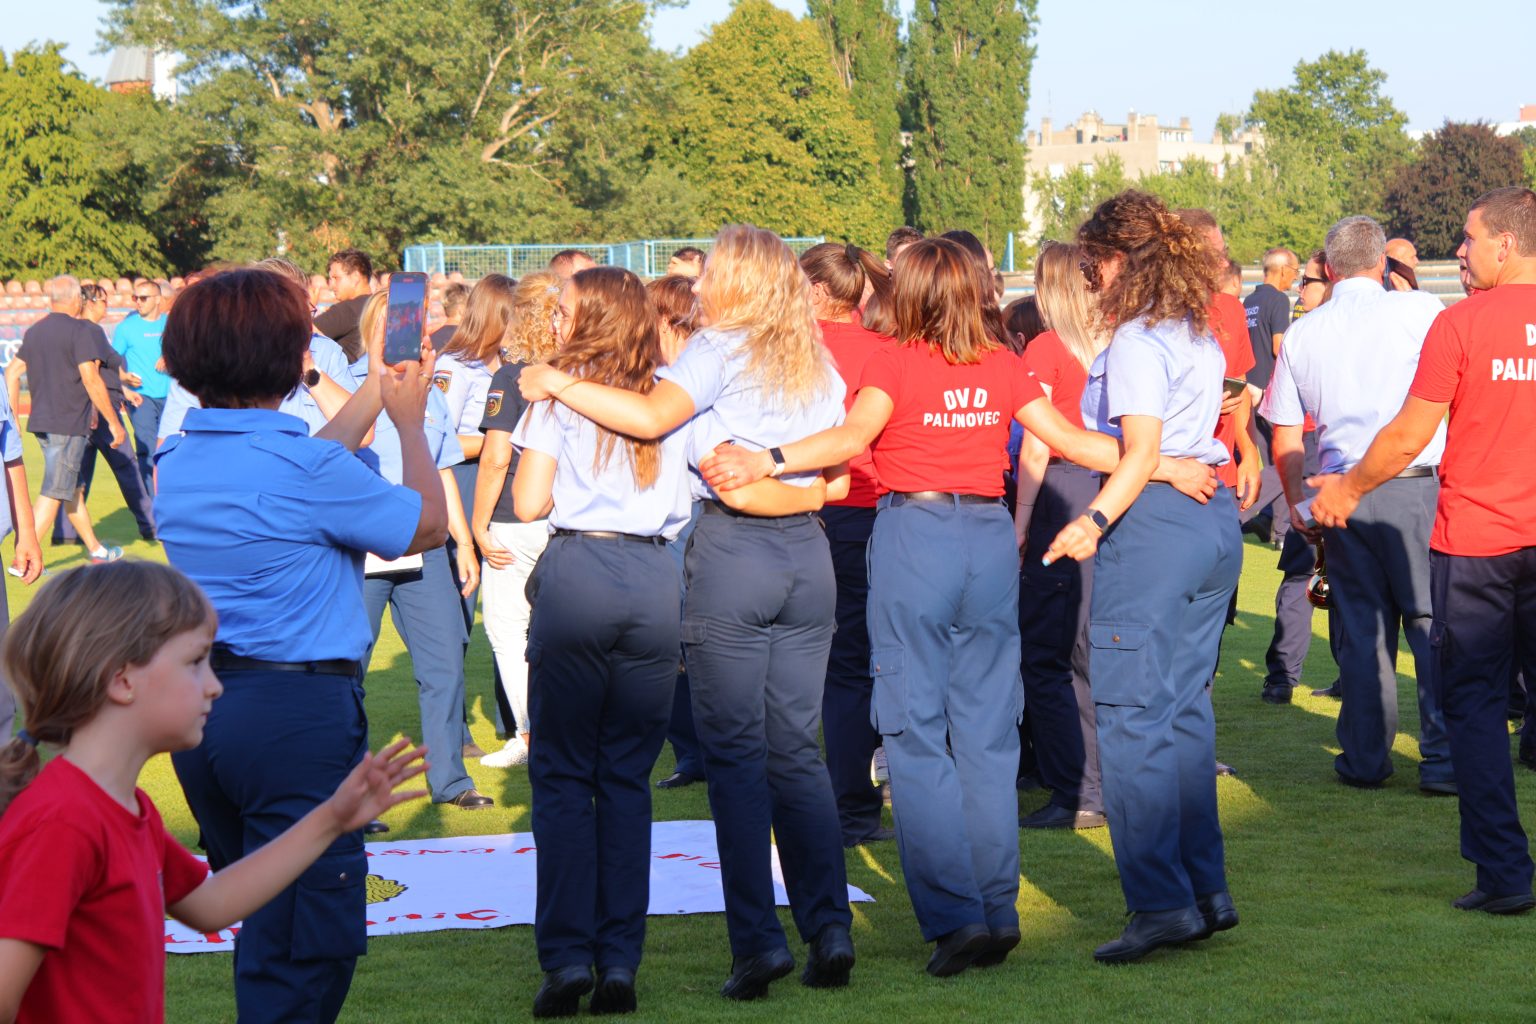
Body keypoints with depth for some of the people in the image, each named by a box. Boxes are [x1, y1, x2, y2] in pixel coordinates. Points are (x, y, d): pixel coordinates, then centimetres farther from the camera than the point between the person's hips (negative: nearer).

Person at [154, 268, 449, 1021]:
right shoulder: (304, 468, -18)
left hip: (200, 710, 8)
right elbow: (428, 525, -5)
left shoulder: (176, 461, 6)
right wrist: (409, 420, 10)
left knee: (261, 921, 20)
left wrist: (368, 401, 34)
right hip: (298, 711, -8)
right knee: (310, 937, -1)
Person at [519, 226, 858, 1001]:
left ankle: (758, 938, -5)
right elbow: (836, 481, 12)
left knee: (735, 753, -1)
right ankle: (829, 928, 4)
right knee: (796, 749, 10)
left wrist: (556, 383, -11)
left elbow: (650, 415, -20)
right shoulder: (818, 366, 14)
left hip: (733, 551, -5)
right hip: (808, 554, 5)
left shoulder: (721, 348, -3)